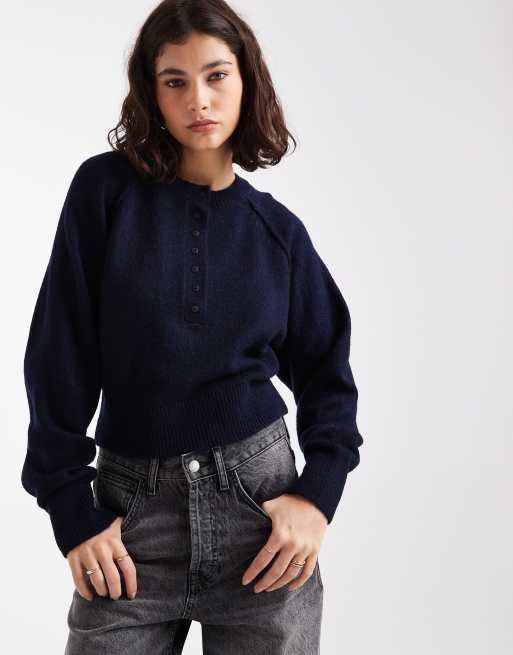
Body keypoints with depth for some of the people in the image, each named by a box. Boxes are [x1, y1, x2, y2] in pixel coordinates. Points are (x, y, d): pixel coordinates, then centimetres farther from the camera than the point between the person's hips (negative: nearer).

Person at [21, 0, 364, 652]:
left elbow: (325, 373, 9)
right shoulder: (105, 190, -3)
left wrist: (318, 496, -5)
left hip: (261, 498, 2)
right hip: (130, 508, -1)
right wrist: (73, 512, -7)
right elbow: (60, 355, -4)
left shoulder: (278, 229, 4)